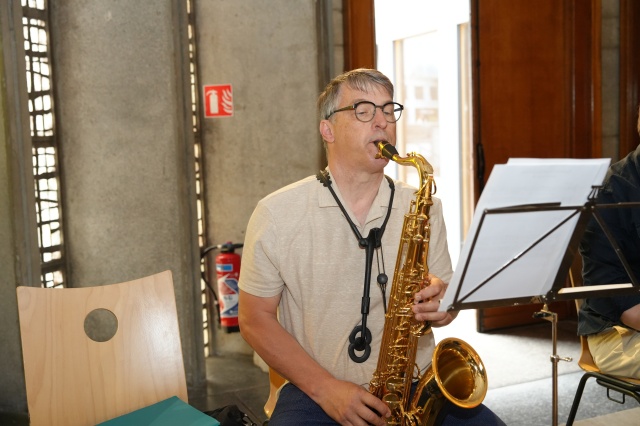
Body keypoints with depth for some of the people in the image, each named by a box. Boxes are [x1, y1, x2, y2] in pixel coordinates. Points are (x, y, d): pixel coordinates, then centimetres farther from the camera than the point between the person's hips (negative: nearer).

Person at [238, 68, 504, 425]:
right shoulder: (277, 214, -4)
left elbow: (447, 299, 13)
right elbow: (255, 318, -3)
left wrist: (440, 305, -11)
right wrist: (325, 388, -13)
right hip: (316, 390, -3)